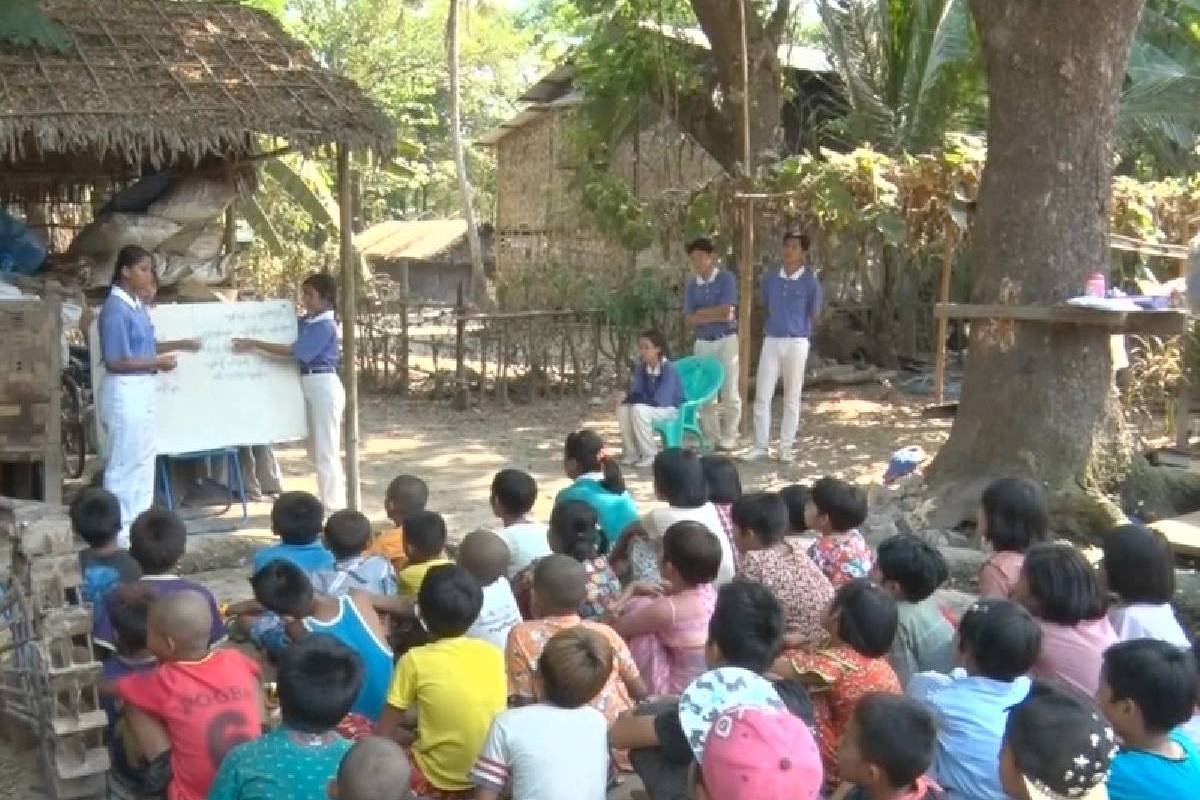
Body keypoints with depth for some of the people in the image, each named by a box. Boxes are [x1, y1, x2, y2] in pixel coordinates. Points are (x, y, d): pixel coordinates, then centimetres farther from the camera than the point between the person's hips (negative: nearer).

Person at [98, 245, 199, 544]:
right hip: (124, 391, -10)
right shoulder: (115, 309, -18)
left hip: (142, 389, 10)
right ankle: (119, 530, 8)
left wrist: (181, 345, 13)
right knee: (123, 463, -1)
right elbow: (115, 361, -20)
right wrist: (157, 362, -16)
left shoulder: (137, 305, 10)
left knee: (144, 461, 15)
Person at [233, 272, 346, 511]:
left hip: (324, 385, -9)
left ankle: (334, 509, 3)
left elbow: (294, 351, -21)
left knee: (327, 451, -3)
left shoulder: (326, 325, -15)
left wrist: (255, 345, -19)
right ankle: (329, 502, 27)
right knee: (316, 449, 16)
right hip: (308, 384, 9)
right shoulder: (304, 322, 10)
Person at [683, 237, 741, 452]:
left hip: (726, 341, -4)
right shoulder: (690, 286, 7)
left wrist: (700, 313, -5)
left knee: (729, 392, -3)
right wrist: (715, 316, -12)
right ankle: (712, 438, 10)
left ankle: (729, 438, 6)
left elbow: (726, 311, -16)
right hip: (702, 343, 4)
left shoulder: (726, 278, -5)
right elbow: (689, 320, -1)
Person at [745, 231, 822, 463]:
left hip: (796, 343, -3)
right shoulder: (770, 279, 5)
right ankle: (760, 446, 8)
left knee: (792, 398, 4)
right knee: (762, 396, 0)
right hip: (771, 341, 3)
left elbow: (815, 316, 4)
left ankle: (786, 447, 11)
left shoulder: (810, 282, -5)